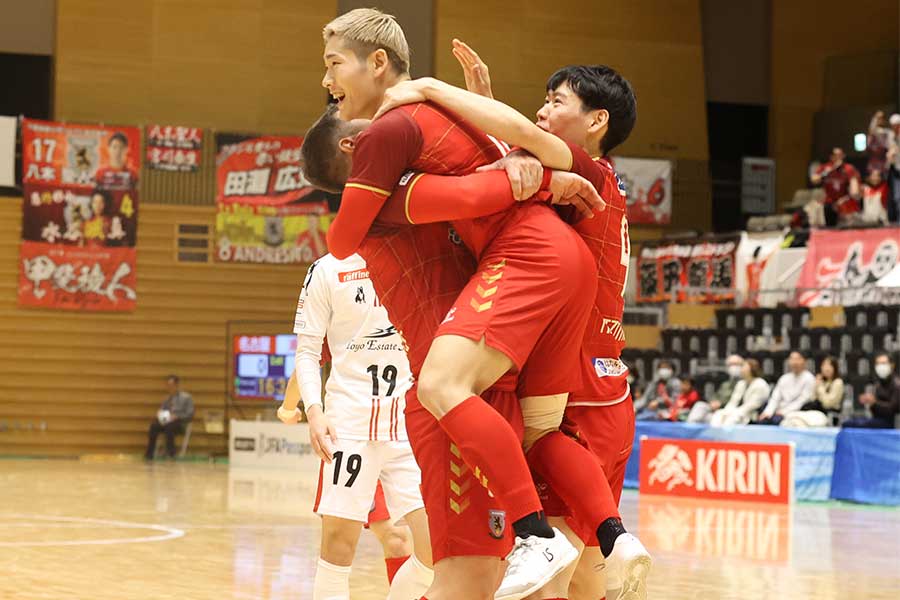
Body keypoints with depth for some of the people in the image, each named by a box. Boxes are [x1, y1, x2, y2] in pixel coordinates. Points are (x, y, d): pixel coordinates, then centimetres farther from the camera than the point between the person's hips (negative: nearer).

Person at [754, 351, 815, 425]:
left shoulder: (809, 378, -1)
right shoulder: (784, 378, 16)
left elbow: (802, 401, -10)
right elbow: (775, 398, 10)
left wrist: (784, 412, -17)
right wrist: (768, 412, -9)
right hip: (780, 412, 5)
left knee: (776, 420, -35)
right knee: (761, 421, -24)